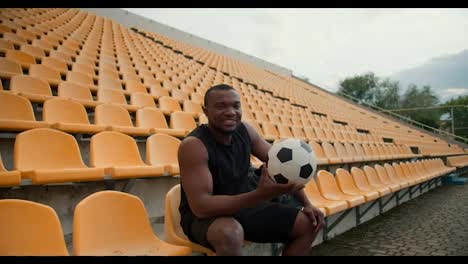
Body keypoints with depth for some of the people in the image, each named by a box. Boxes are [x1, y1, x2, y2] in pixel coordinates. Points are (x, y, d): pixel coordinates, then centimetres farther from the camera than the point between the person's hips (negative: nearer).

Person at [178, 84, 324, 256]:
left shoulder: (245, 131, -5)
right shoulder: (193, 145, -24)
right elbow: (201, 206, -31)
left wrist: (307, 204, -4)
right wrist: (260, 195, -41)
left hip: (242, 206, 7)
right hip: (204, 216, -6)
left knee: (308, 223, 0)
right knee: (230, 232, -41)